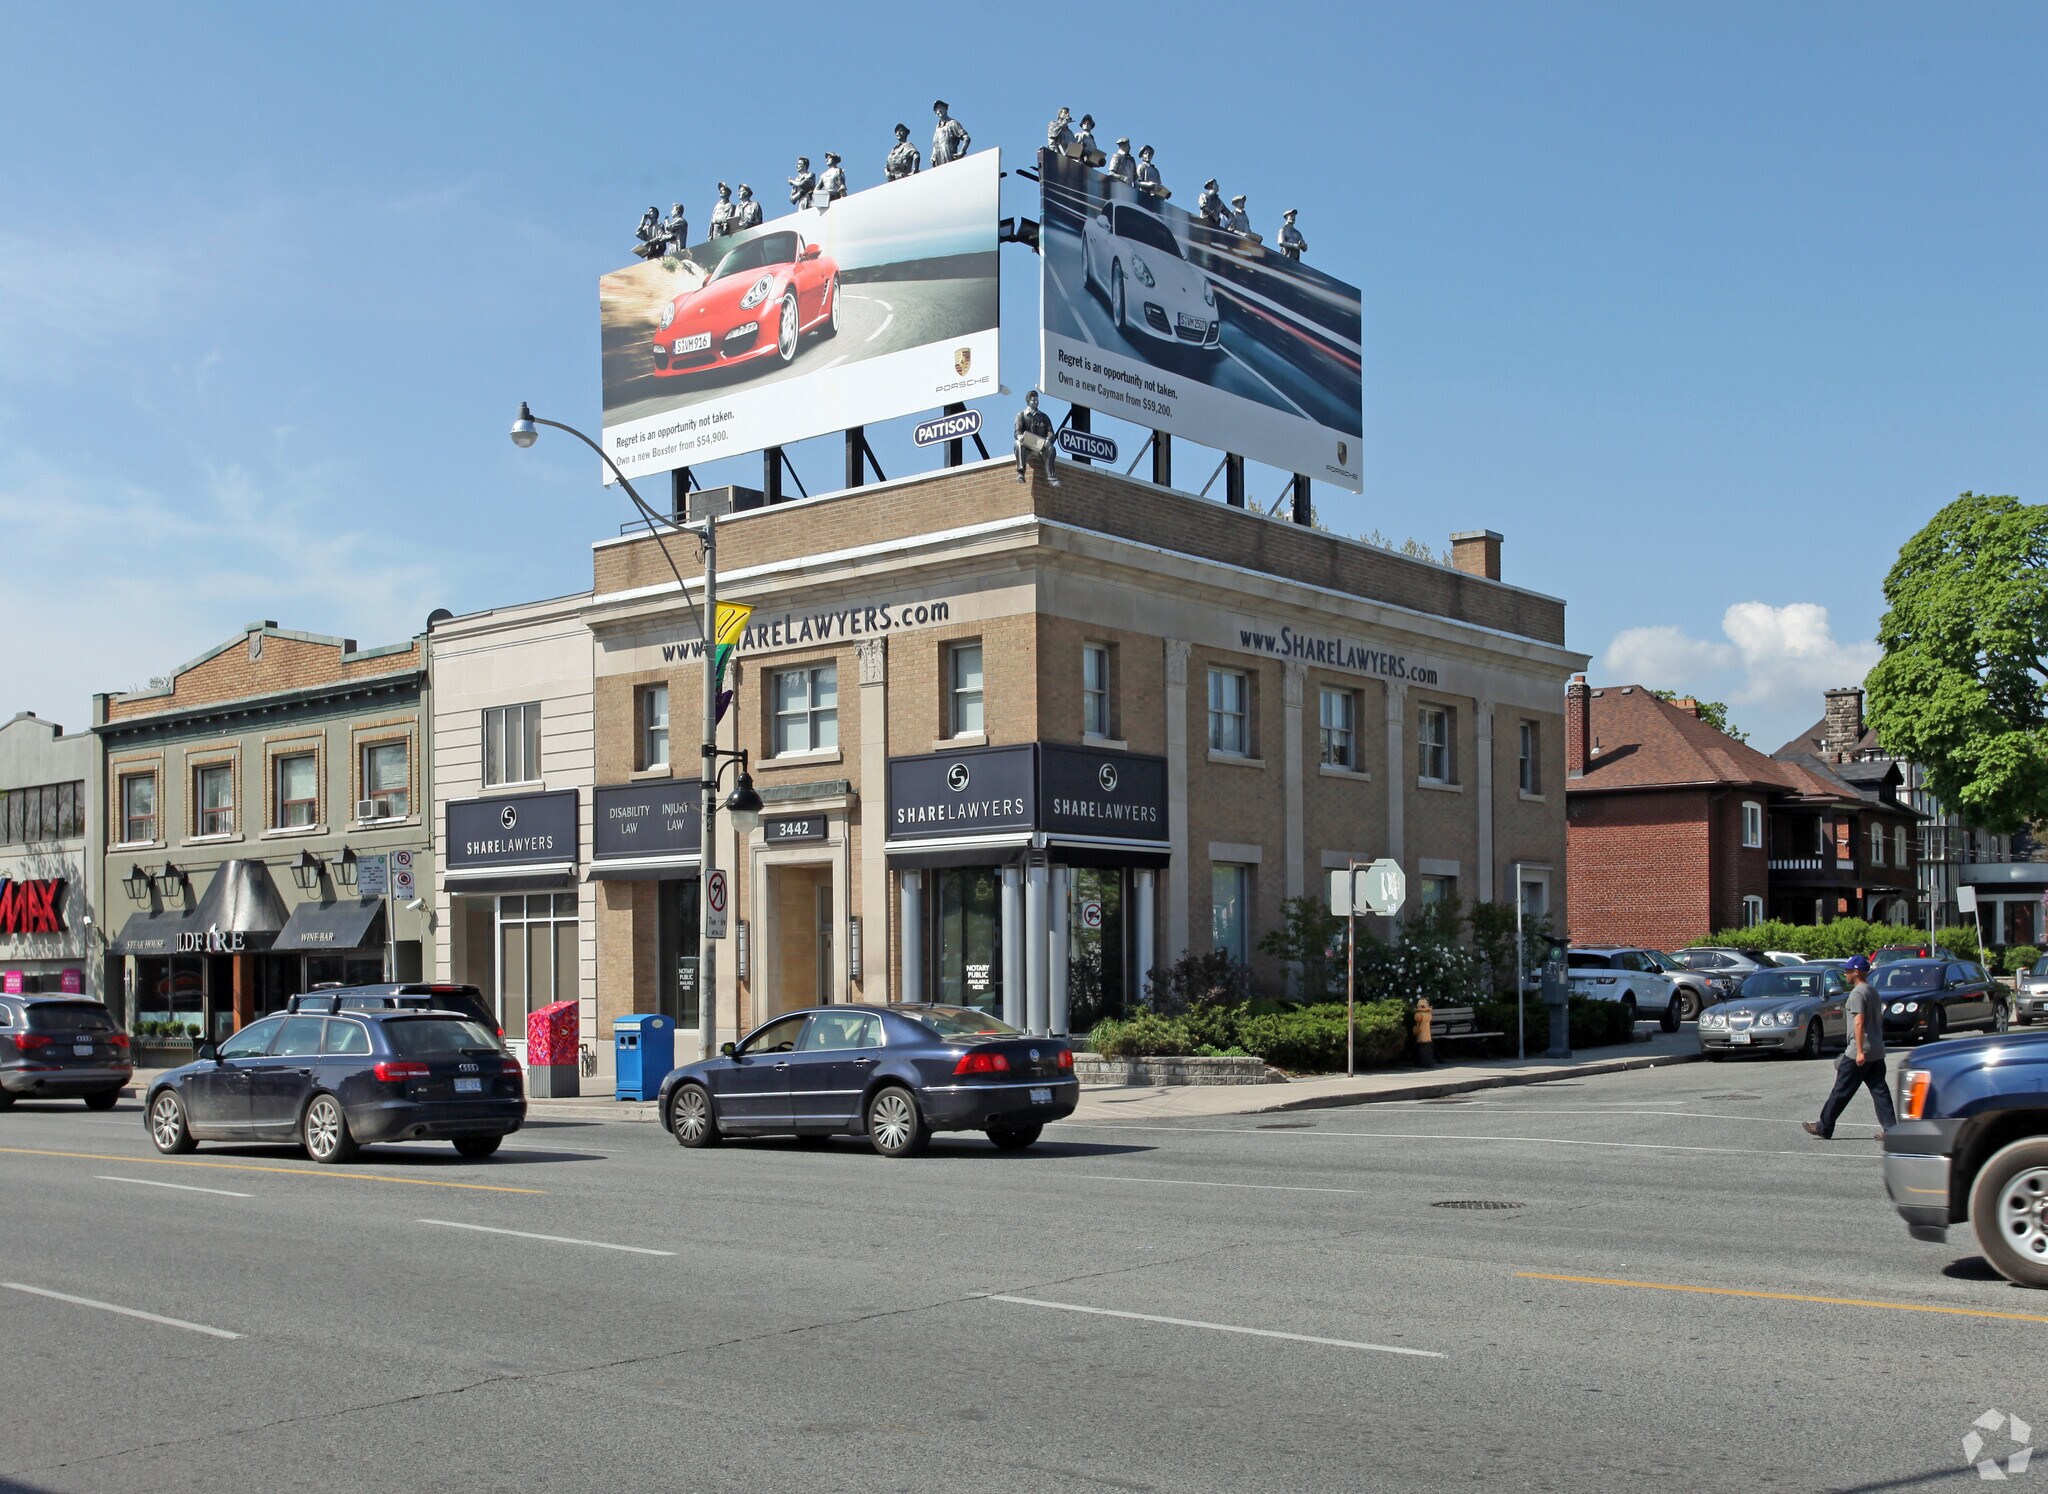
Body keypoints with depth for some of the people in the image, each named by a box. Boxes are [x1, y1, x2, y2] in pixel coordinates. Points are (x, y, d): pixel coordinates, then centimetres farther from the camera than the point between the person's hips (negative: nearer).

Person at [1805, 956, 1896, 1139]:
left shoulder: (1857, 993, -13)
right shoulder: (1872, 992, 17)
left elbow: (1859, 1022, -21)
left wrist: (1859, 1051, -24)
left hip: (1859, 1053, -9)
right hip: (1877, 1051, 9)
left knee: (1841, 1091, -1)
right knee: (1879, 1090, 6)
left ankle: (1824, 1127, 5)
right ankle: (1891, 1129, 0)